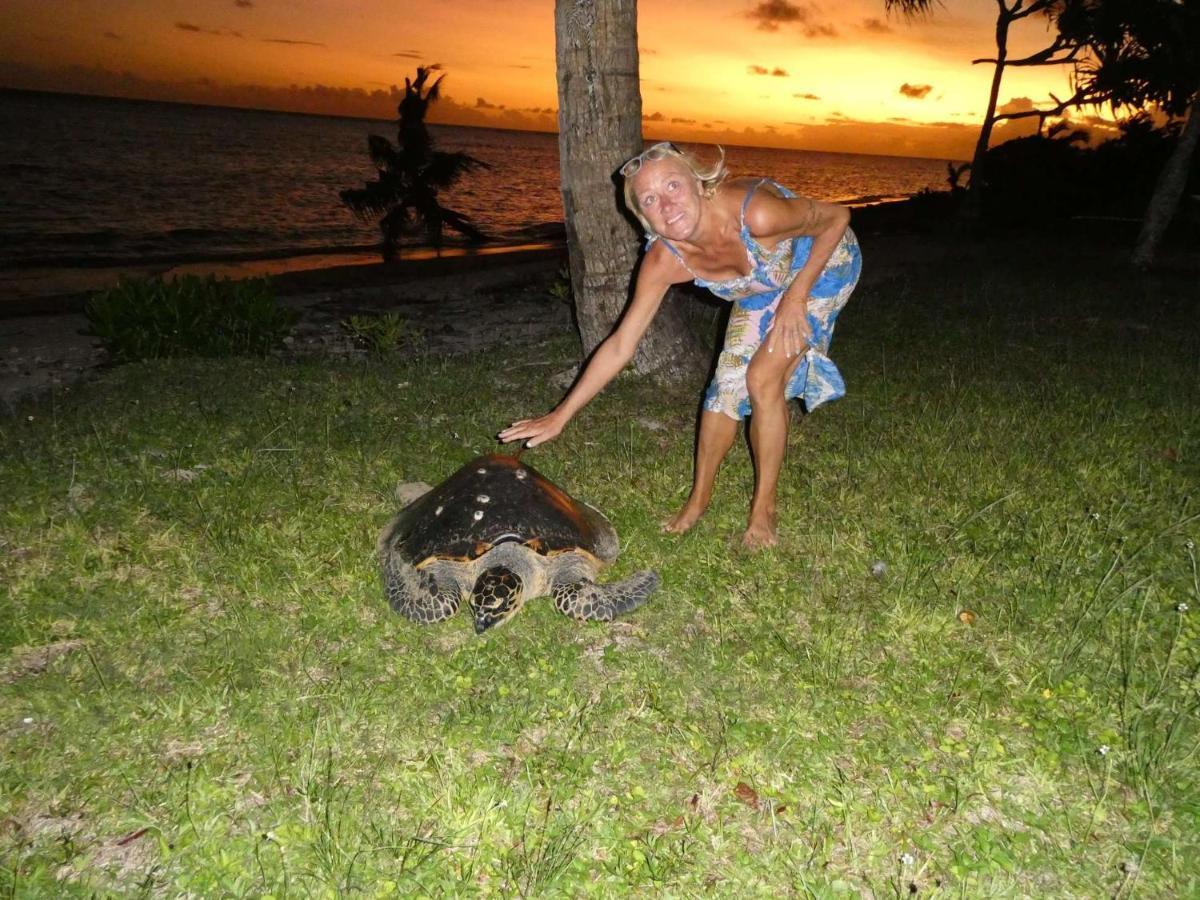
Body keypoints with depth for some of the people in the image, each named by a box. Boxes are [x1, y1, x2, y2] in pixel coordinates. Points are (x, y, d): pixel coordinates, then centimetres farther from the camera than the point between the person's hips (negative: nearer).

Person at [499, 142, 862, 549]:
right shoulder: (664, 260, -26)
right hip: (763, 285, 4)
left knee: (763, 379, -17)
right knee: (728, 384, 0)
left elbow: (838, 217, -23)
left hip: (823, 264, -4)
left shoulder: (755, 213, -41)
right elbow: (619, 346, -21)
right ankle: (699, 498, 21)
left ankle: (763, 510, 0)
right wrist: (560, 416, -21)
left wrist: (795, 296, -26)